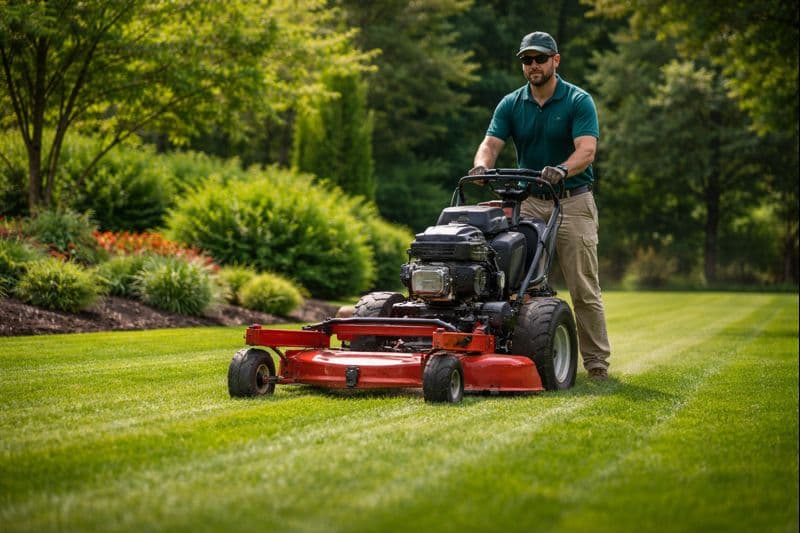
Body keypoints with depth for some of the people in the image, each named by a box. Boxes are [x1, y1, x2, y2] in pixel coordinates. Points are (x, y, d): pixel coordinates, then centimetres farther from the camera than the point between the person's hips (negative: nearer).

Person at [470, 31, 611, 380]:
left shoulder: (578, 101, -7)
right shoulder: (510, 104, 4)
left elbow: (586, 151, -20)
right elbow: (491, 144, -7)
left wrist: (561, 170, -40)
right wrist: (482, 166, -30)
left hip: (573, 203, -3)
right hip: (528, 202, 4)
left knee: (584, 289, -1)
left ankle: (596, 361, 6)